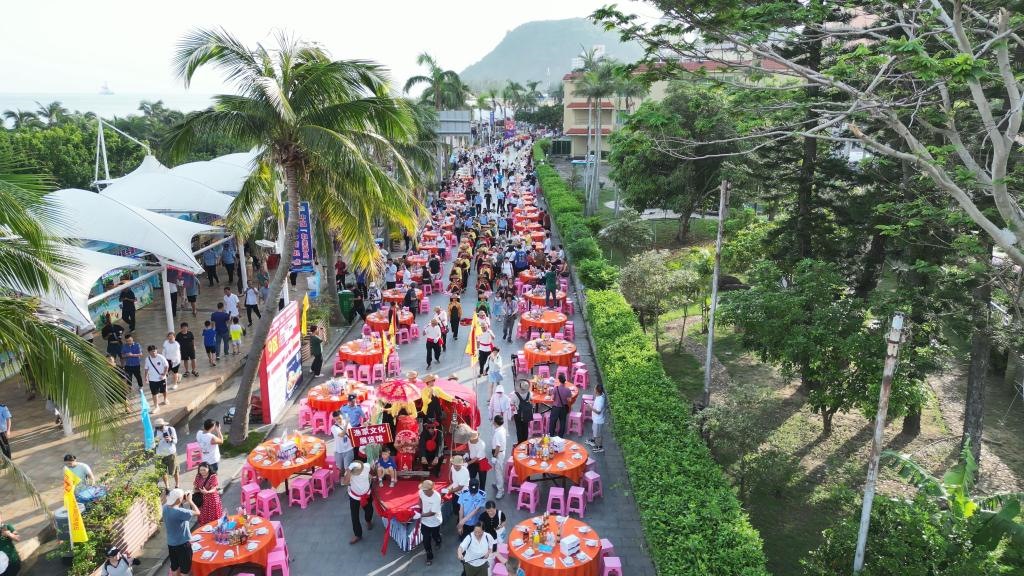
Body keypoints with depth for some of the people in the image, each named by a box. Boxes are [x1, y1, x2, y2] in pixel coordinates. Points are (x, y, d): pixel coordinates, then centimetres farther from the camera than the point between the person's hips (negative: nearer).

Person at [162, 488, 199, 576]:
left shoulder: (166, 508, -8)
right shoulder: (179, 512, -30)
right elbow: (197, 512, -21)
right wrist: (190, 501, -10)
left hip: (171, 543, 8)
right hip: (182, 543, -8)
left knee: (174, 567, 23)